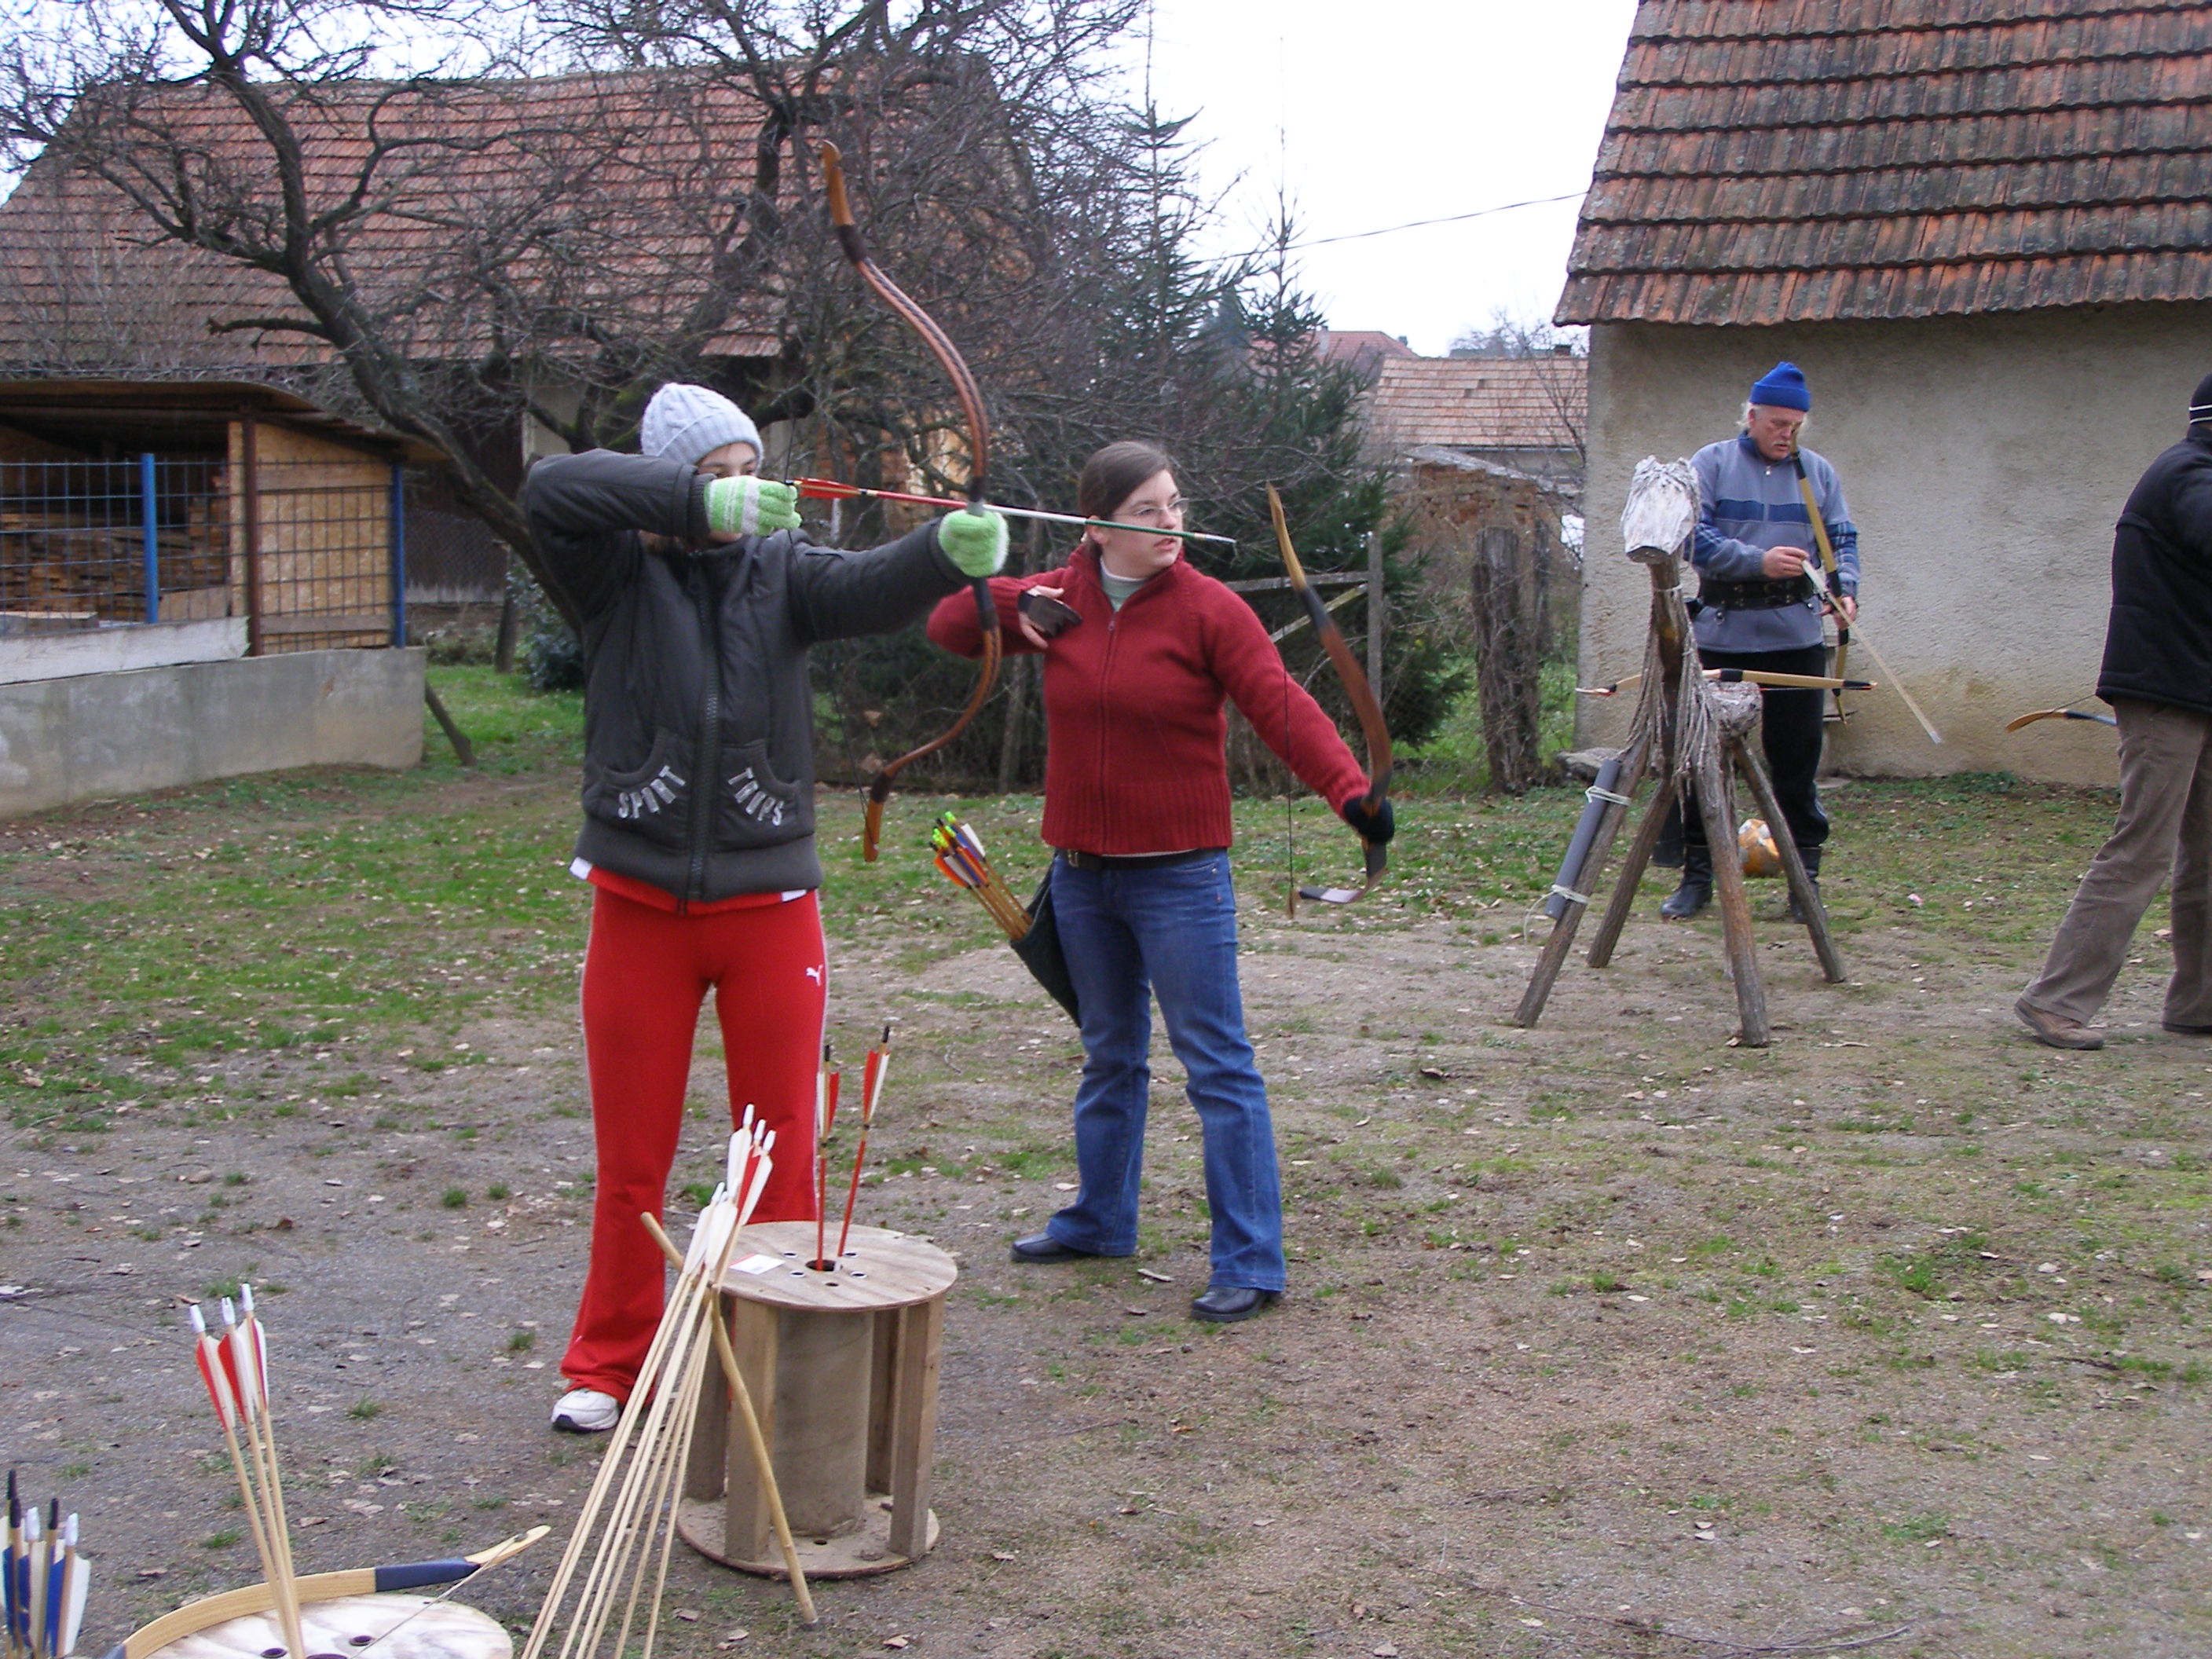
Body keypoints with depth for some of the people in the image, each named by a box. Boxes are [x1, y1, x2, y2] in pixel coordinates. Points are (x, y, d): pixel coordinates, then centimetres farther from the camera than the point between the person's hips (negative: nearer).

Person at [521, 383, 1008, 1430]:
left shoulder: (780, 570, 2)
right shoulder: (620, 573, -2)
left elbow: (870, 589, -18)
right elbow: (550, 489, -21)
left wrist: (950, 549, -40)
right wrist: (700, 505, -31)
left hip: (768, 907, 1)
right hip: (641, 908, -1)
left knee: (781, 1154, 7)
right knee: (632, 1163, 10)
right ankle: (608, 1365, 27)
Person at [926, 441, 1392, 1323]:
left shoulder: (1209, 609, -10)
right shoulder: (1058, 599, 3)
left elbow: (1283, 706, -19)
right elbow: (947, 627, 9)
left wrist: (1349, 789, -34)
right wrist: (1005, 602, -12)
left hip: (1179, 876, -5)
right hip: (1081, 873, 5)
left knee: (1217, 1063, -5)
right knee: (1109, 1054, 21)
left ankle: (1251, 1262, 0)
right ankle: (1099, 1218, 37)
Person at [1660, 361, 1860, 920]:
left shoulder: (1818, 472, 12)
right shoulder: (1710, 464, 3)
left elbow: (1842, 540, 10)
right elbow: (1695, 538, -8)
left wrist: (1843, 588, -11)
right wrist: (1759, 562, -21)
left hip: (1796, 638, 2)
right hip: (1721, 636, -2)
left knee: (1798, 764, 3)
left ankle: (1804, 879, 11)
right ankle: (1697, 877, 12)